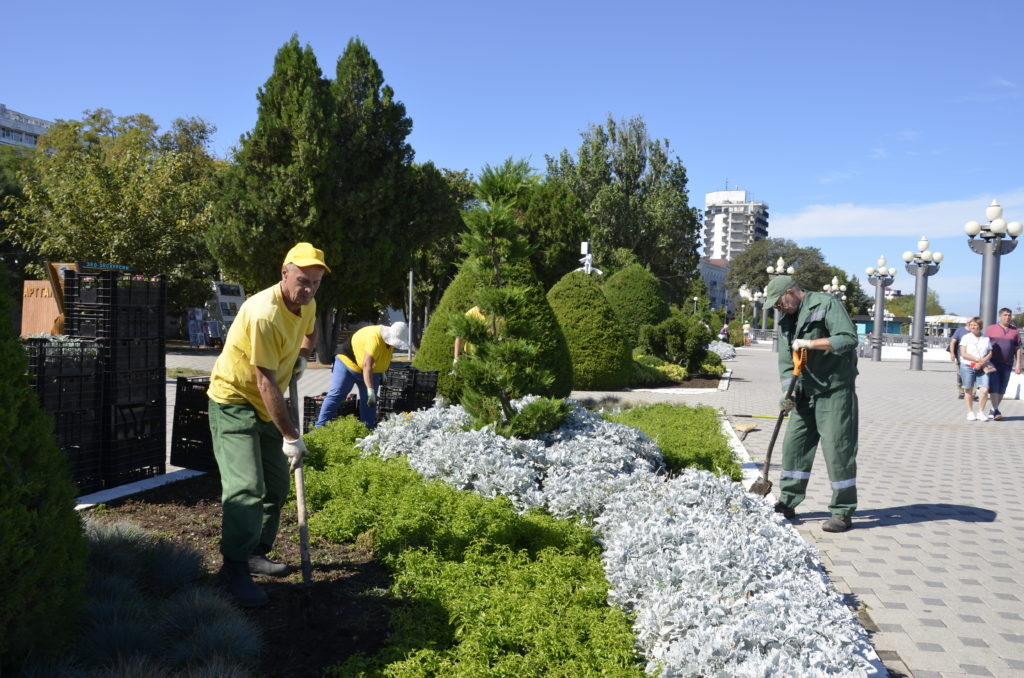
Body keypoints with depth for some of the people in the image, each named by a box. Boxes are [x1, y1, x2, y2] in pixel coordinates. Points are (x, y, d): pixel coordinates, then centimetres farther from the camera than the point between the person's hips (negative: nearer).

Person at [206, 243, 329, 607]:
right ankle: (235, 568, -7)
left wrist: (302, 357, 3)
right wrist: (291, 436, -25)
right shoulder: (264, 314, -29)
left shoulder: (307, 304, -2)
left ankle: (256, 554, 27)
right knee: (246, 488, -17)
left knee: (276, 486, 13)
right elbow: (266, 384, -28)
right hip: (233, 402, -9)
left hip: (265, 407, 9)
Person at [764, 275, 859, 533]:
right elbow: (785, 361, 8)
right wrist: (789, 392, -6)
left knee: (837, 449, -6)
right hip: (806, 393, 7)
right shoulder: (786, 321, 11)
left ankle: (843, 512, 2)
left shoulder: (827, 304, -10)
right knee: (794, 445, 8)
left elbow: (848, 339, -21)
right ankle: (787, 503, 18)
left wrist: (810, 343, -22)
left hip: (834, 391, -7)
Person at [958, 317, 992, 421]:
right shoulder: (966, 337, 2)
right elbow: (963, 354, -5)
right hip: (967, 367, -1)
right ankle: (970, 412, 16)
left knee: (985, 389, -10)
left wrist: (982, 362, -11)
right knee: (969, 390, 4)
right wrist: (978, 359, -13)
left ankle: (981, 412, 4)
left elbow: (990, 354, 6)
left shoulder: (986, 339, 11)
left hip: (982, 368, 2)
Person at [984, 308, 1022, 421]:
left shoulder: (1015, 331, 11)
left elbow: (1017, 349, 11)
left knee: (1001, 390, 6)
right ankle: (996, 411, -13)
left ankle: (993, 410, 16)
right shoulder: (990, 329, 4)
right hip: (993, 364, -3)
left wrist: (1018, 364, 2)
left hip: (1007, 365, 3)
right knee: (994, 388, -11)